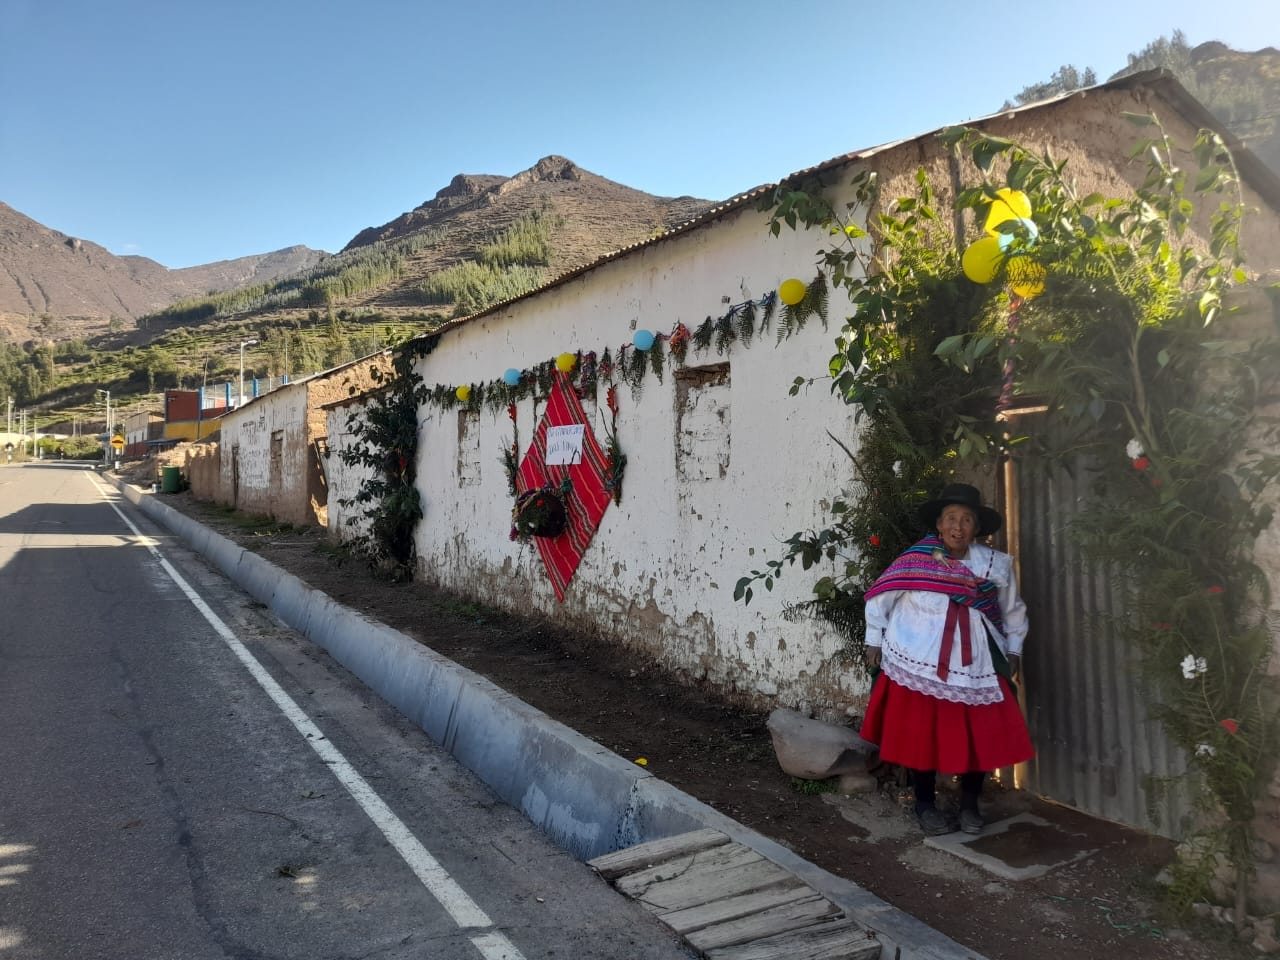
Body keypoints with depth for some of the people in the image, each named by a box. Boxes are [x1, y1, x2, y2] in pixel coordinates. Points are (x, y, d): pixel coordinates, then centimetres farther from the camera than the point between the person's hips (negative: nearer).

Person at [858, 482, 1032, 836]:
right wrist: (874, 642, 4)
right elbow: (878, 598, 1)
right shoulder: (915, 560, -10)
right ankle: (925, 805, 24)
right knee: (921, 737, 4)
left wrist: (1014, 650, 14)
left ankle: (969, 804, 27)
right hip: (919, 665, -2)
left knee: (981, 736, 4)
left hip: (975, 667, 3)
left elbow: (1013, 611, 16)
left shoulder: (996, 565, -2)